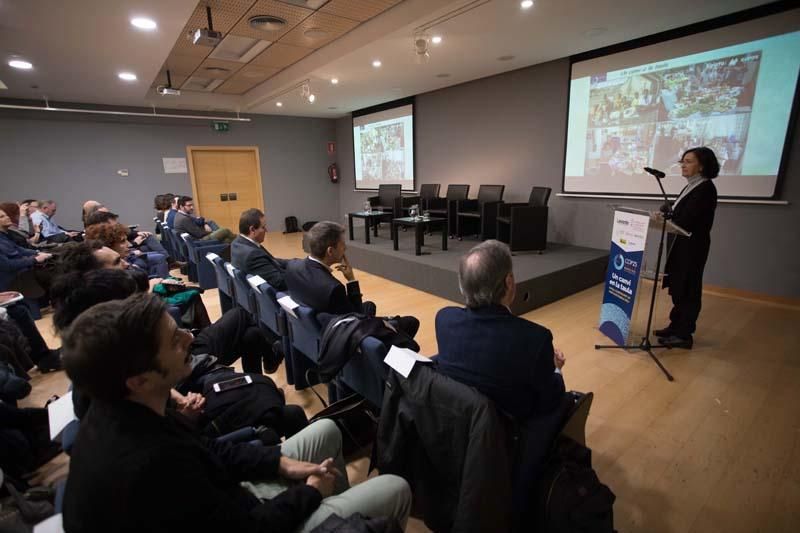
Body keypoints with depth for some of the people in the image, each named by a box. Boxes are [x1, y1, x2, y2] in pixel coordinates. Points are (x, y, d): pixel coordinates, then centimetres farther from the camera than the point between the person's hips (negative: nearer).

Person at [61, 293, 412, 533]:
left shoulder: (115, 412, -10)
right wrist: (310, 491, -9)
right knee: (394, 491, -4)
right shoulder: (151, 465, -39)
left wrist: (280, 462, -3)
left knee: (326, 431, 15)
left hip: (218, 501, 8)